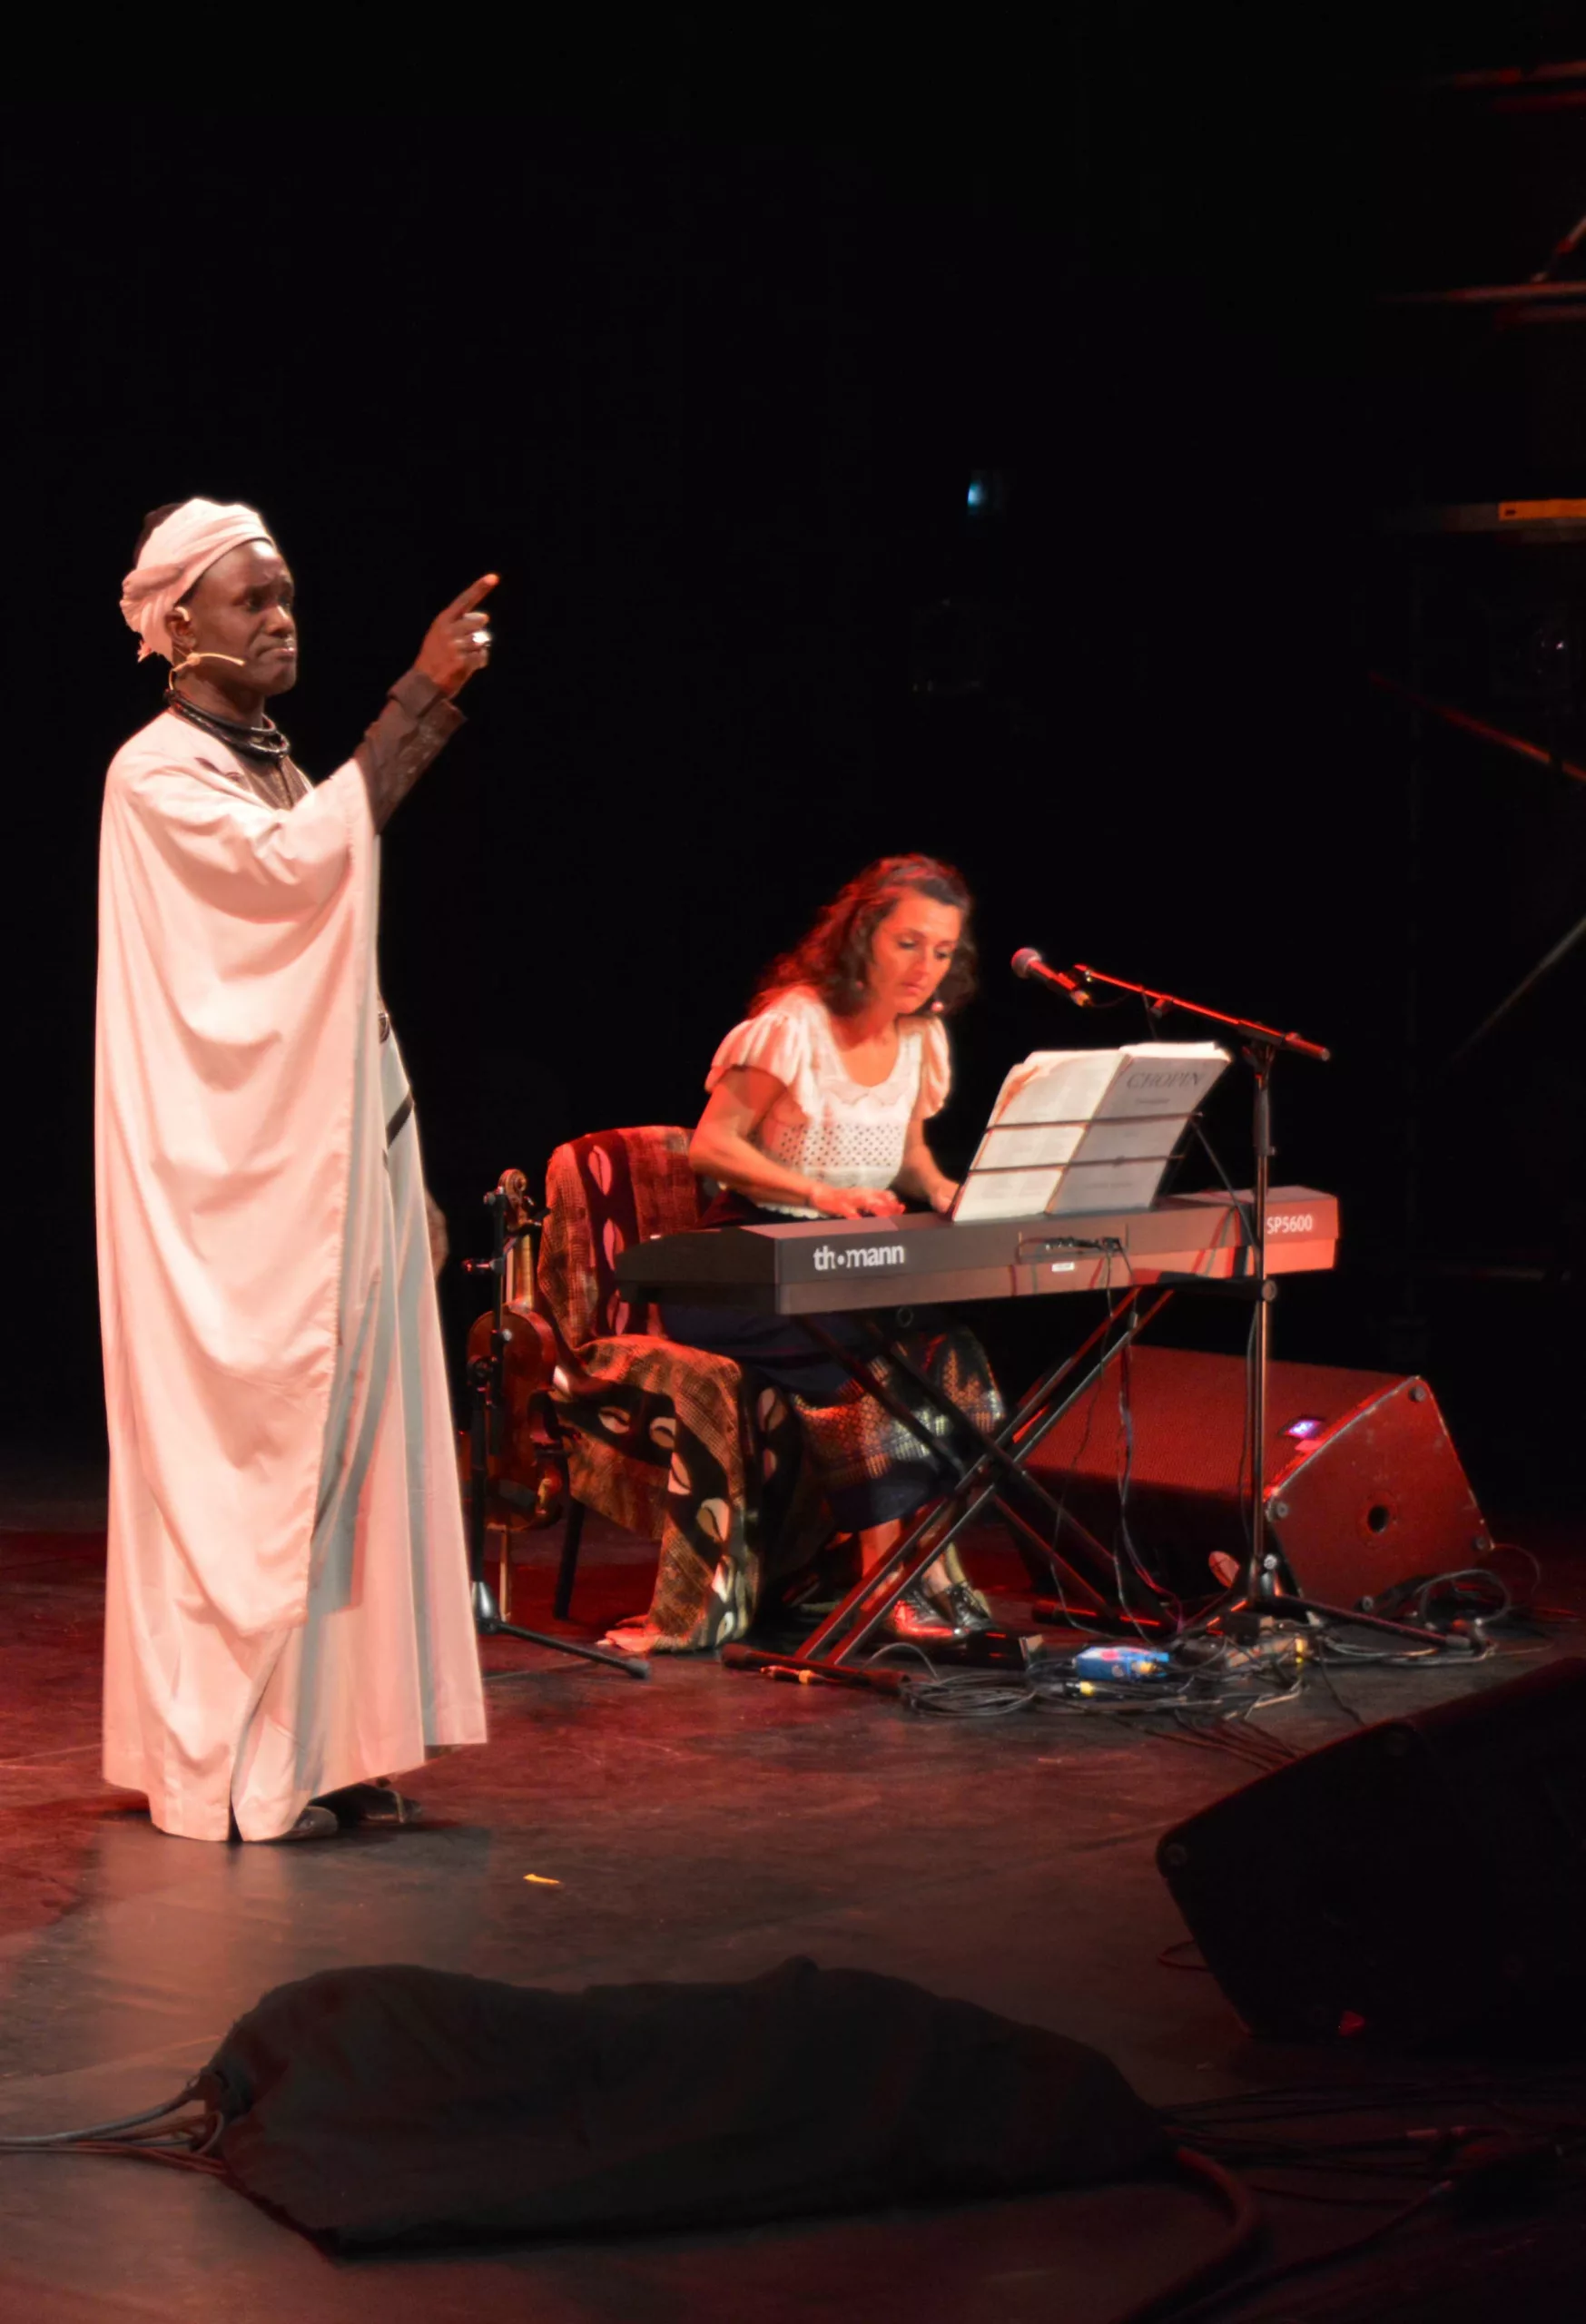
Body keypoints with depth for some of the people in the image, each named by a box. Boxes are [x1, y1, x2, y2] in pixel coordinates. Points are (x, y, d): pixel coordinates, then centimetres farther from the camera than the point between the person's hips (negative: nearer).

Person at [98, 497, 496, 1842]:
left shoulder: (279, 770, 17)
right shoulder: (158, 772, -9)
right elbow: (300, 864, -26)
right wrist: (422, 696, -26)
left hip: (327, 1153, 8)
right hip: (229, 1172, -8)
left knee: (340, 1425, 5)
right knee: (241, 1439, -7)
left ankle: (327, 1743, 9)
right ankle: (228, 1766, -3)